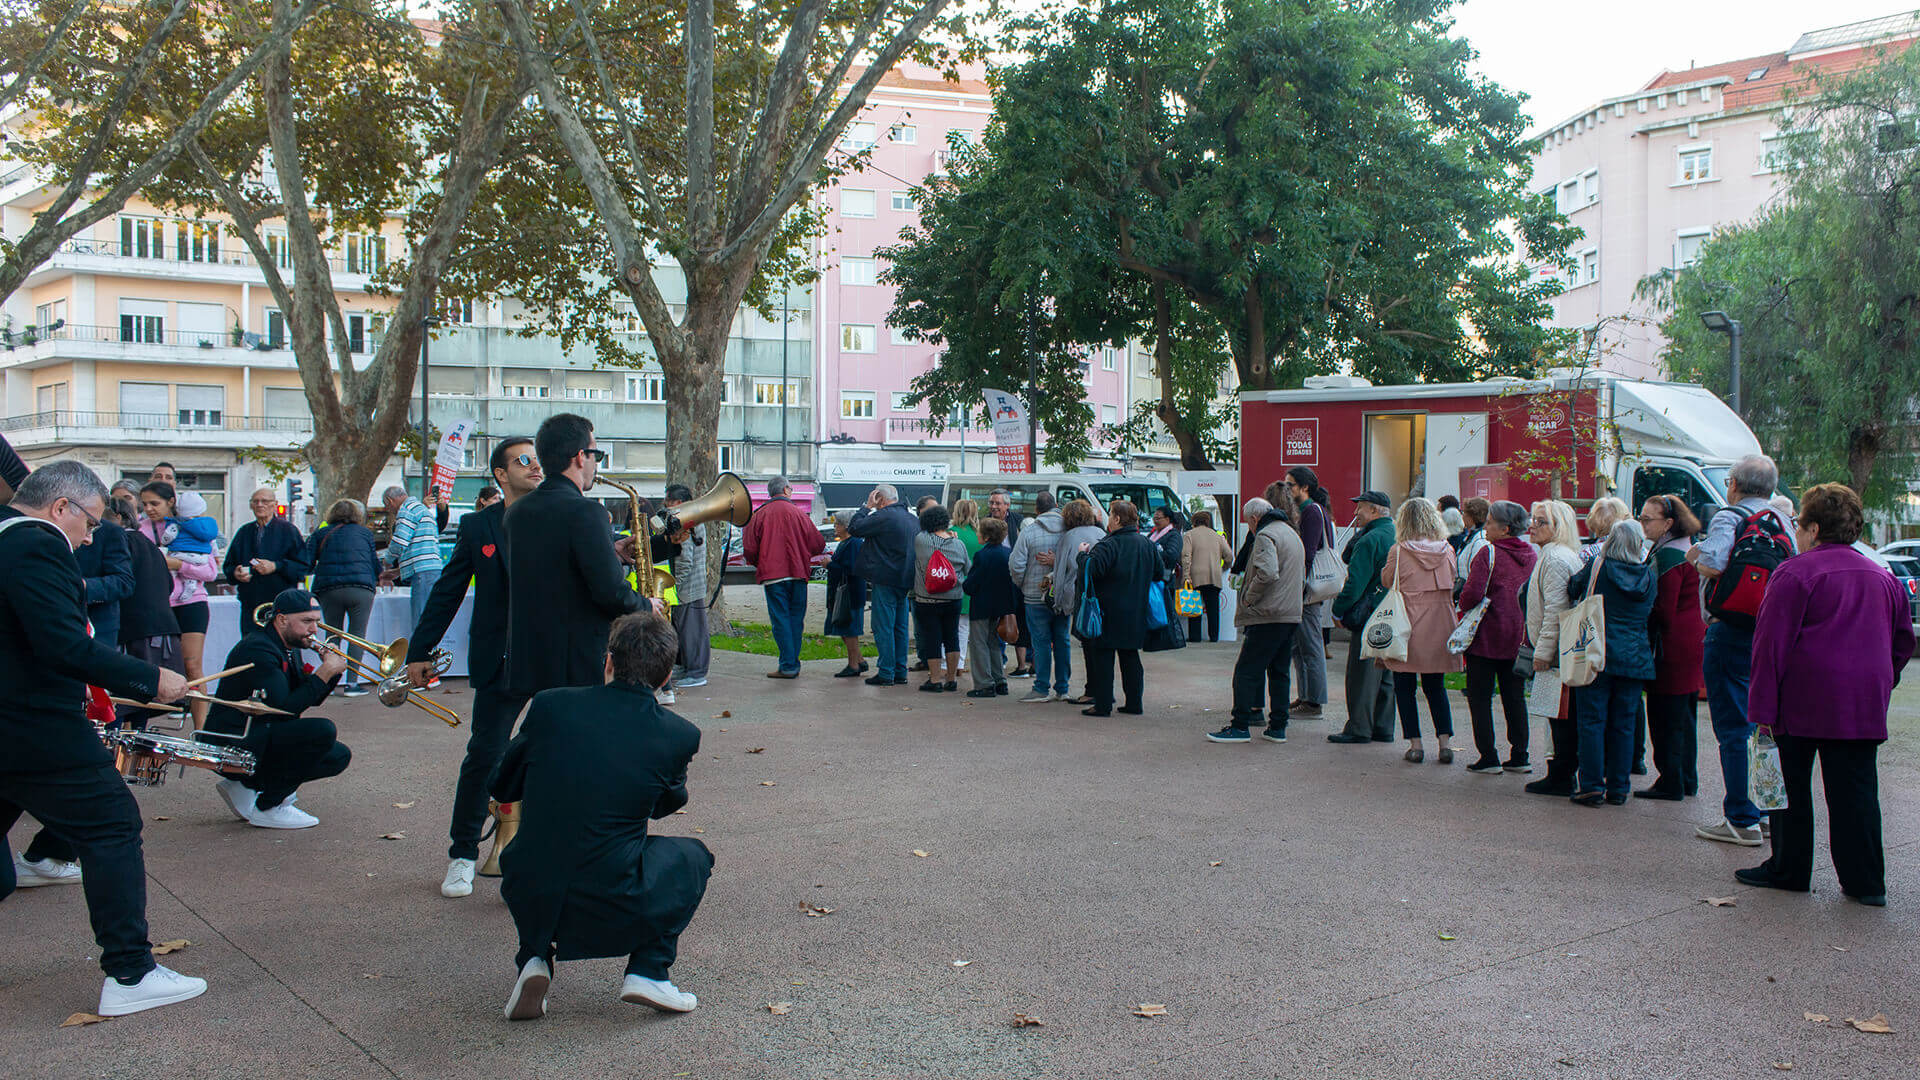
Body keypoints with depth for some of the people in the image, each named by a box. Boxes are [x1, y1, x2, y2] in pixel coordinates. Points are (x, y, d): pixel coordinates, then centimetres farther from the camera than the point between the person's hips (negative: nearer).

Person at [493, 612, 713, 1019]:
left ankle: (534, 960, 17)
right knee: (693, 855, 24)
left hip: (528, 904, 3)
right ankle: (648, 970, 8)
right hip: (612, 917, -2)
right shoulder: (680, 736, -5)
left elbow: (502, 788, 11)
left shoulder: (550, 705, -3)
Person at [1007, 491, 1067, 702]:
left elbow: (1016, 564, -10)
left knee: (1041, 642, 1)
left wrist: (1022, 584, 7)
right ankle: (1062, 688, 16)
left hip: (1036, 597, -4)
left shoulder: (1029, 531, -10)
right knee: (1062, 641, 11)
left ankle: (1042, 688, 3)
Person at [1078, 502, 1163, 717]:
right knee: (1130, 655, 14)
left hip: (1109, 612, -7)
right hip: (1136, 614, 7)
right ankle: (1134, 703, 16)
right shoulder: (1148, 545, 7)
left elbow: (1093, 569, -26)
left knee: (1102, 656, 1)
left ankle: (1103, 704, 1)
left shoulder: (1109, 545, -16)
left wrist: (1083, 555, -8)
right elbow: (1160, 574, 14)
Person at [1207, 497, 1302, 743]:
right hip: (1292, 616, 9)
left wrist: (1248, 599, -14)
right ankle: (1278, 727, 15)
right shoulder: (1292, 534, 21)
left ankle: (1240, 726, -6)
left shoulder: (1265, 535, -10)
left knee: (1246, 670, -5)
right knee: (1279, 672, 14)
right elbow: (1302, 578, 28)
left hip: (1268, 616, -9)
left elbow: (1267, 573, -26)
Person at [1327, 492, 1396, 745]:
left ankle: (1359, 728, 1)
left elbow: (1355, 582, -16)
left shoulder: (1371, 539, -16)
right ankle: (1382, 728, 18)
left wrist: (1339, 610, -8)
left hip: (1370, 615, -9)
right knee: (1385, 674, 13)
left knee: (1361, 672, -2)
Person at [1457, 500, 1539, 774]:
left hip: (1486, 635, -6)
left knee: (1480, 696, 3)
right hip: (1519, 637, 6)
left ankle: (1488, 757, 2)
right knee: (1515, 696, 14)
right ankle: (1519, 756, 15)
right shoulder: (1533, 555, 5)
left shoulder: (1487, 552, -14)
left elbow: (1473, 593, -22)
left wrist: (1463, 606, -3)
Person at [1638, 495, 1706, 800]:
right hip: (1695, 638, 10)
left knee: (1665, 715, -4)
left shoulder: (1668, 555, -17)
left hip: (1674, 645, -10)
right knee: (1685, 715, 16)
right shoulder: (1688, 549, 14)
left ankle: (1670, 783, 0)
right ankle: (1687, 780, 23)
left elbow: (1664, 610, -19)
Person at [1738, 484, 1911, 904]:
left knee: (1791, 787, 7)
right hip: (1864, 707, 5)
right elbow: (1903, 641, 19)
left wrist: (1762, 709, -10)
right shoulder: (1883, 577, 13)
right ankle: (1866, 881, 7)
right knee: (1856, 790, 7)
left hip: (1803, 700, -5)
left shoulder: (1795, 573, -9)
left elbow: (1771, 645, -12)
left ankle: (1788, 869, 14)